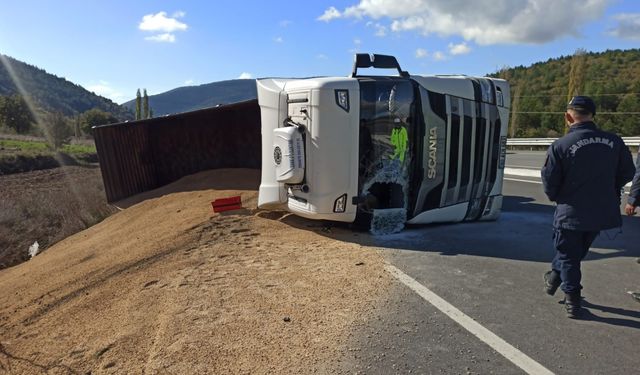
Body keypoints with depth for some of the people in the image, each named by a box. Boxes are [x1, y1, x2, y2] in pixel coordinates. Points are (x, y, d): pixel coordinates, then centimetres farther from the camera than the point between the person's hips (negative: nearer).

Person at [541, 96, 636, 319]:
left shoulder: (560, 146, -17)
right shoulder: (613, 141, -4)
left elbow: (549, 183, -11)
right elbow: (627, 173, 8)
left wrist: (556, 197, 10)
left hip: (571, 213, -4)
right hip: (603, 212, 5)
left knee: (568, 255, 11)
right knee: (577, 251, 24)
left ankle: (573, 301, 17)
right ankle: (556, 277, 40)